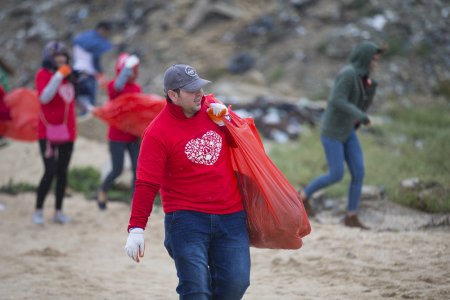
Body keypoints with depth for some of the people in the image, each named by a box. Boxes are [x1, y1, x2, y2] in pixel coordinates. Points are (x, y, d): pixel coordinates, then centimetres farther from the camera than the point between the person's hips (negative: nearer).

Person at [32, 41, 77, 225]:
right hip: (48, 132, -6)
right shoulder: (43, 74, -8)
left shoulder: (68, 74, 9)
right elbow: (44, 97, -24)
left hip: (67, 132, 6)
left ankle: (58, 211, 15)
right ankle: (38, 211, 1)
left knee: (63, 172, 8)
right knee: (50, 171, -11)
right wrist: (59, 76, -25)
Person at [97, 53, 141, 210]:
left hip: (133, 136, 5)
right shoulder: (113, 85, -11)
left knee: (137, 169, -1)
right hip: (117, 136, -5)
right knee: (117, 170, 0)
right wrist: (128, 67, -36)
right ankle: (102, 192, 28)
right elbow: (118, 86, -37)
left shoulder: (137, 88, 7)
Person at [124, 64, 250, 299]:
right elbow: (146, 185, -13)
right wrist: (136, 229, -20)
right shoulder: (158, 132, -11)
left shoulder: (213, 109, 5)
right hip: (186, 220, -5)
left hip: (230, 216, 5)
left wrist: (226, 122, -2)